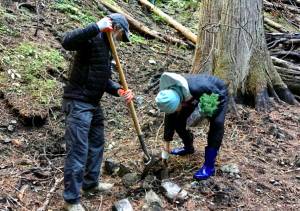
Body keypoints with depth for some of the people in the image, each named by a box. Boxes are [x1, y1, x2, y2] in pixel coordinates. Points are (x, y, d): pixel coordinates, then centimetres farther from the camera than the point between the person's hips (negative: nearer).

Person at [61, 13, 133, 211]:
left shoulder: (108, 47, 16)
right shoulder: (93, 38, -12)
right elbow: (67, 42, -33)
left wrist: (119, 90, -1)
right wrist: (97, 27, -31)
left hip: (94, 103, 10)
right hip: (78, 103, -10)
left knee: (97, 144, 20)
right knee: (78, 150, -6)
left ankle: (91, 182, 37)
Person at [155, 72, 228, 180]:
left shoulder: (196, 88, -45)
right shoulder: (170, 96, -24)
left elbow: (219, 95, -28)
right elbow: (169, 119, -11)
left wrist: (201, 112, -30)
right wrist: (167, 144, -5)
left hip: (218, 94, -5)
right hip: (196, 98, 6)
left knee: (217, 123, -26)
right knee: (178, 120, -3)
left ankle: (209, 165, -20)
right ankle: (188, 147, 24)